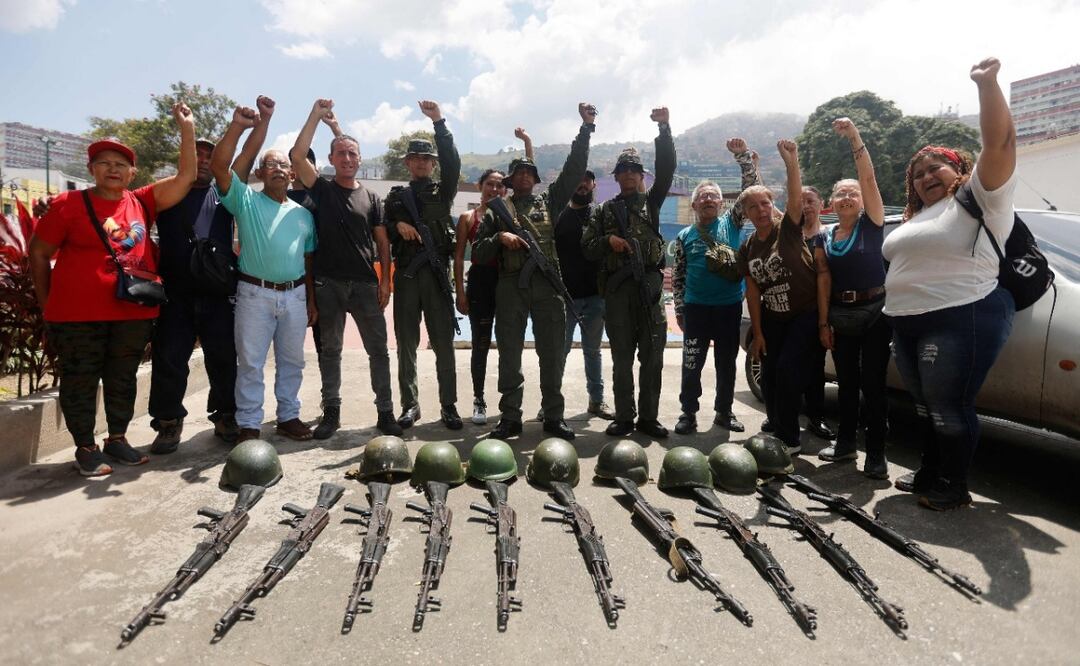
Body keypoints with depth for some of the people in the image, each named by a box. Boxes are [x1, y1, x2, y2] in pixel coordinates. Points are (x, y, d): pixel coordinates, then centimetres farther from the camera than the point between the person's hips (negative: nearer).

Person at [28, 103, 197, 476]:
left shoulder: (142, 203, 6)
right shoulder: (69, 204, -3)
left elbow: (185, 177, 2)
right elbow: (38, 252, 3)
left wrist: (187, 130, -3)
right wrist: (47, 302, 4)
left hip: (135, 313, 4)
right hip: (79, 315, -3)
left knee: (122, 379, 14)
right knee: (80, 383, 6)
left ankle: (117, 440, 29)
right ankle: (85, 449, 19)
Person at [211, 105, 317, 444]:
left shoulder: (303, 214, 15)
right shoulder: (246, 200, 4)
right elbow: (218, 166, -12)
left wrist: (311, 301, 11)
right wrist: (238, 126, -18)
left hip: (295, 294, 4)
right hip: (255, 293, -3)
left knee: (292, 361, 11)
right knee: (250, 362, 1)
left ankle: (288, 416, 24)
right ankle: (249, 425, 11)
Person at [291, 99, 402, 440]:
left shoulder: (371, 198, 10)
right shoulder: (322, 190, 7)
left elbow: (383, 242, 8)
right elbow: (297, 156, -7)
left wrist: (385, 280, -1)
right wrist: (316, 116, -9)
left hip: (365, 284, 1)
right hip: (329, 283, 0)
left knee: (378, 349, 0)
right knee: (329, 349, 7)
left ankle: (385, 412, 8)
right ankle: (331, 412, 17)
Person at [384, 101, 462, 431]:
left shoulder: (442, 192, 12)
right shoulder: (396, 197, 17)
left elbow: (452, 164, -5)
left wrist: (439, 123, -11)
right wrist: (397, 226, -8)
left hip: (437, 272, -1)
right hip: (406, 274, 2)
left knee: (443, 343, -1)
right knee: (407, 343, 4)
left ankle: (449, 406, 6)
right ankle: (409, 404, 13)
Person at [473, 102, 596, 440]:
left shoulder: (549, 202, 16)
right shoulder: (497, 210, 14)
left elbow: (574, 169, 9)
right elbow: (478, 253, 8)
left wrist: (586, 128, 3)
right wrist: (499, 239, -11)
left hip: (548, 283, 1)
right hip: (510, 286, 0)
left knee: (553, 354, 3)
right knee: (509, 355, 3)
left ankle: (553, 417, 14)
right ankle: (510, 418, 12)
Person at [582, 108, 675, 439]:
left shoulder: (651, 201, 15)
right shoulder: (605, 210, 16)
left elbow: (667, 168, 1)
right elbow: (587, 246, 9)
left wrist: (664, 128, -9)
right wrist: (608, 241, -10)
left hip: (650, 284, 0)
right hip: (617, 287, 0)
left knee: (652, 357, 2)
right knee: (622, 358, 4)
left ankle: (648, 417, 14)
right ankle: (624, 418, 14)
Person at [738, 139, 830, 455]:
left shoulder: (788, 229, -11)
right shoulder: (747, 249, 1)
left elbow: (795, 200, -33)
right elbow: (752, 291, 2)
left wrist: (791, 162, -49)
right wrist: (757, 332, 0)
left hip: (806, 314, -5)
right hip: (771, 319, 5)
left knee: (788, 371, -12)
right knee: (769, 376, 8)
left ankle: (789, 439, 4)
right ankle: (777, 431, 27)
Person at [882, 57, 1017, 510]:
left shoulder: (980, 197, -3)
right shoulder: (916, 218, 22)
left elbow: (999, 142, -17)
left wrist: (987, 83, -21)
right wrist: (896, 310, 22)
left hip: (962, 320, -8)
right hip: (908, 323, 9)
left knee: (949, 408, -2)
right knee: (926, 406, 17)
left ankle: (954, 487, 14)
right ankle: (930, 472, 32)